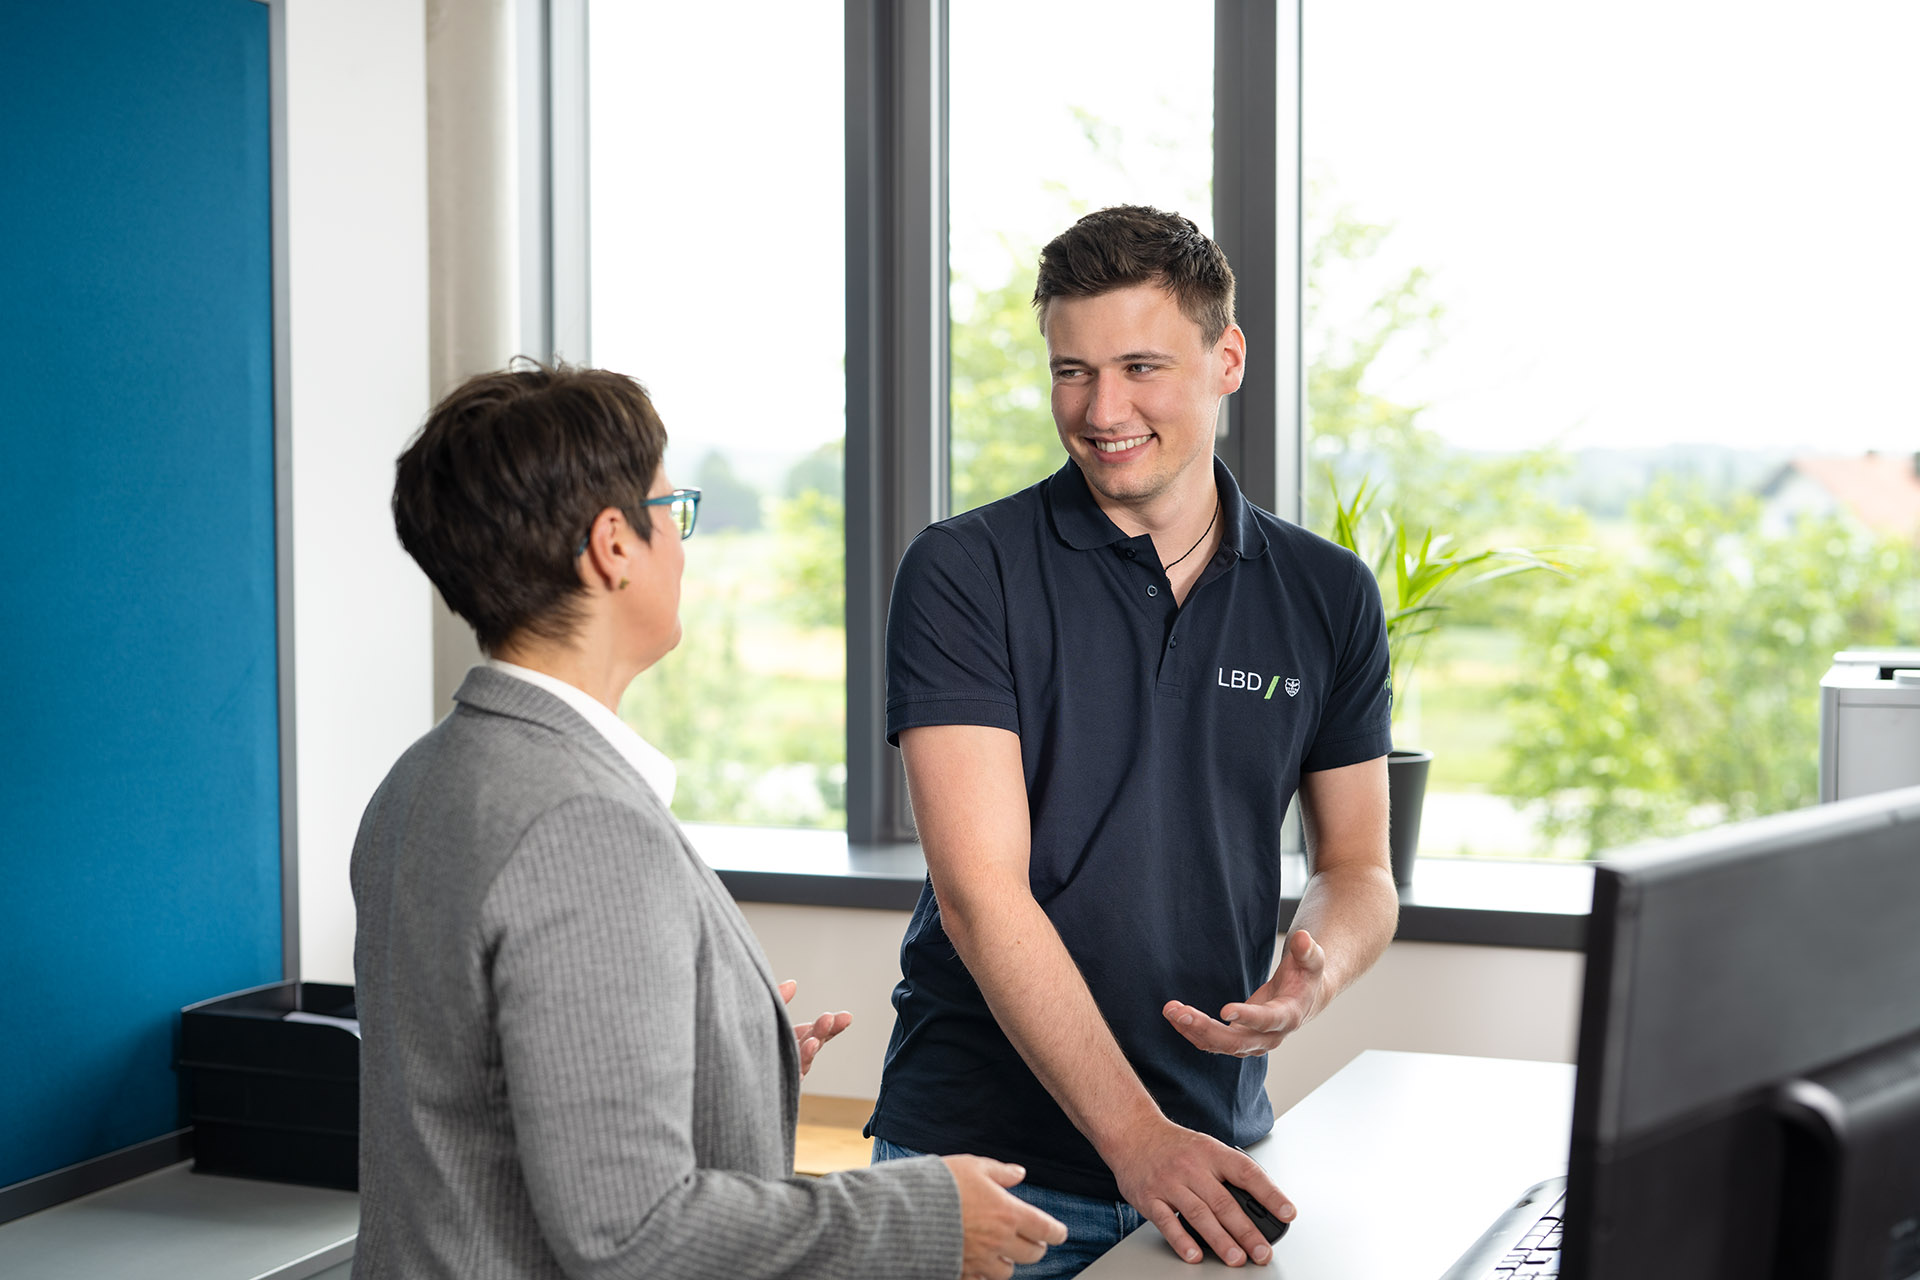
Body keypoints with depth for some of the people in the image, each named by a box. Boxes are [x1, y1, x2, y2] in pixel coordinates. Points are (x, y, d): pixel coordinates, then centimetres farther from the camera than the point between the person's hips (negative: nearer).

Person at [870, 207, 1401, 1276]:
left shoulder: (1330, 596, 4)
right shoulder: (963, 575, -8)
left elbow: (1359, 866, 11)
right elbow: (981, 891, -15)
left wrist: (1316, 973, -12)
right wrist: (1135, 1136, -23)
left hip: (1214, 1152, 3)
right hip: (980, 1153, -3)